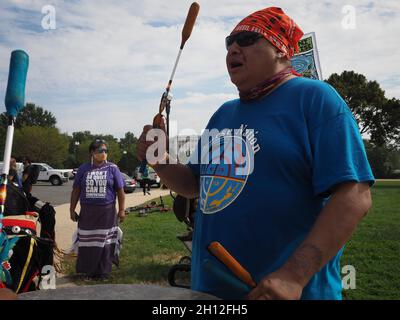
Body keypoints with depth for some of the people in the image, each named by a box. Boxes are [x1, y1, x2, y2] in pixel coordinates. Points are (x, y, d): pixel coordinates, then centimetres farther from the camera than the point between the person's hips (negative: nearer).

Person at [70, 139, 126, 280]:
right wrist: (72, 210, 5)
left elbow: (120, 190, 0)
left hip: (107, 212, -1)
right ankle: (89, 271, 22)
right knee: (87, 242, 7)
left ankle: (103, 272, 16)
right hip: (87, 212, 2)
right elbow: (76, 190, 8)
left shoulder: (112, 168, 1)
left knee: (105, 242, 3)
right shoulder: (83, 169, 5)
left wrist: (121, 210, -5)